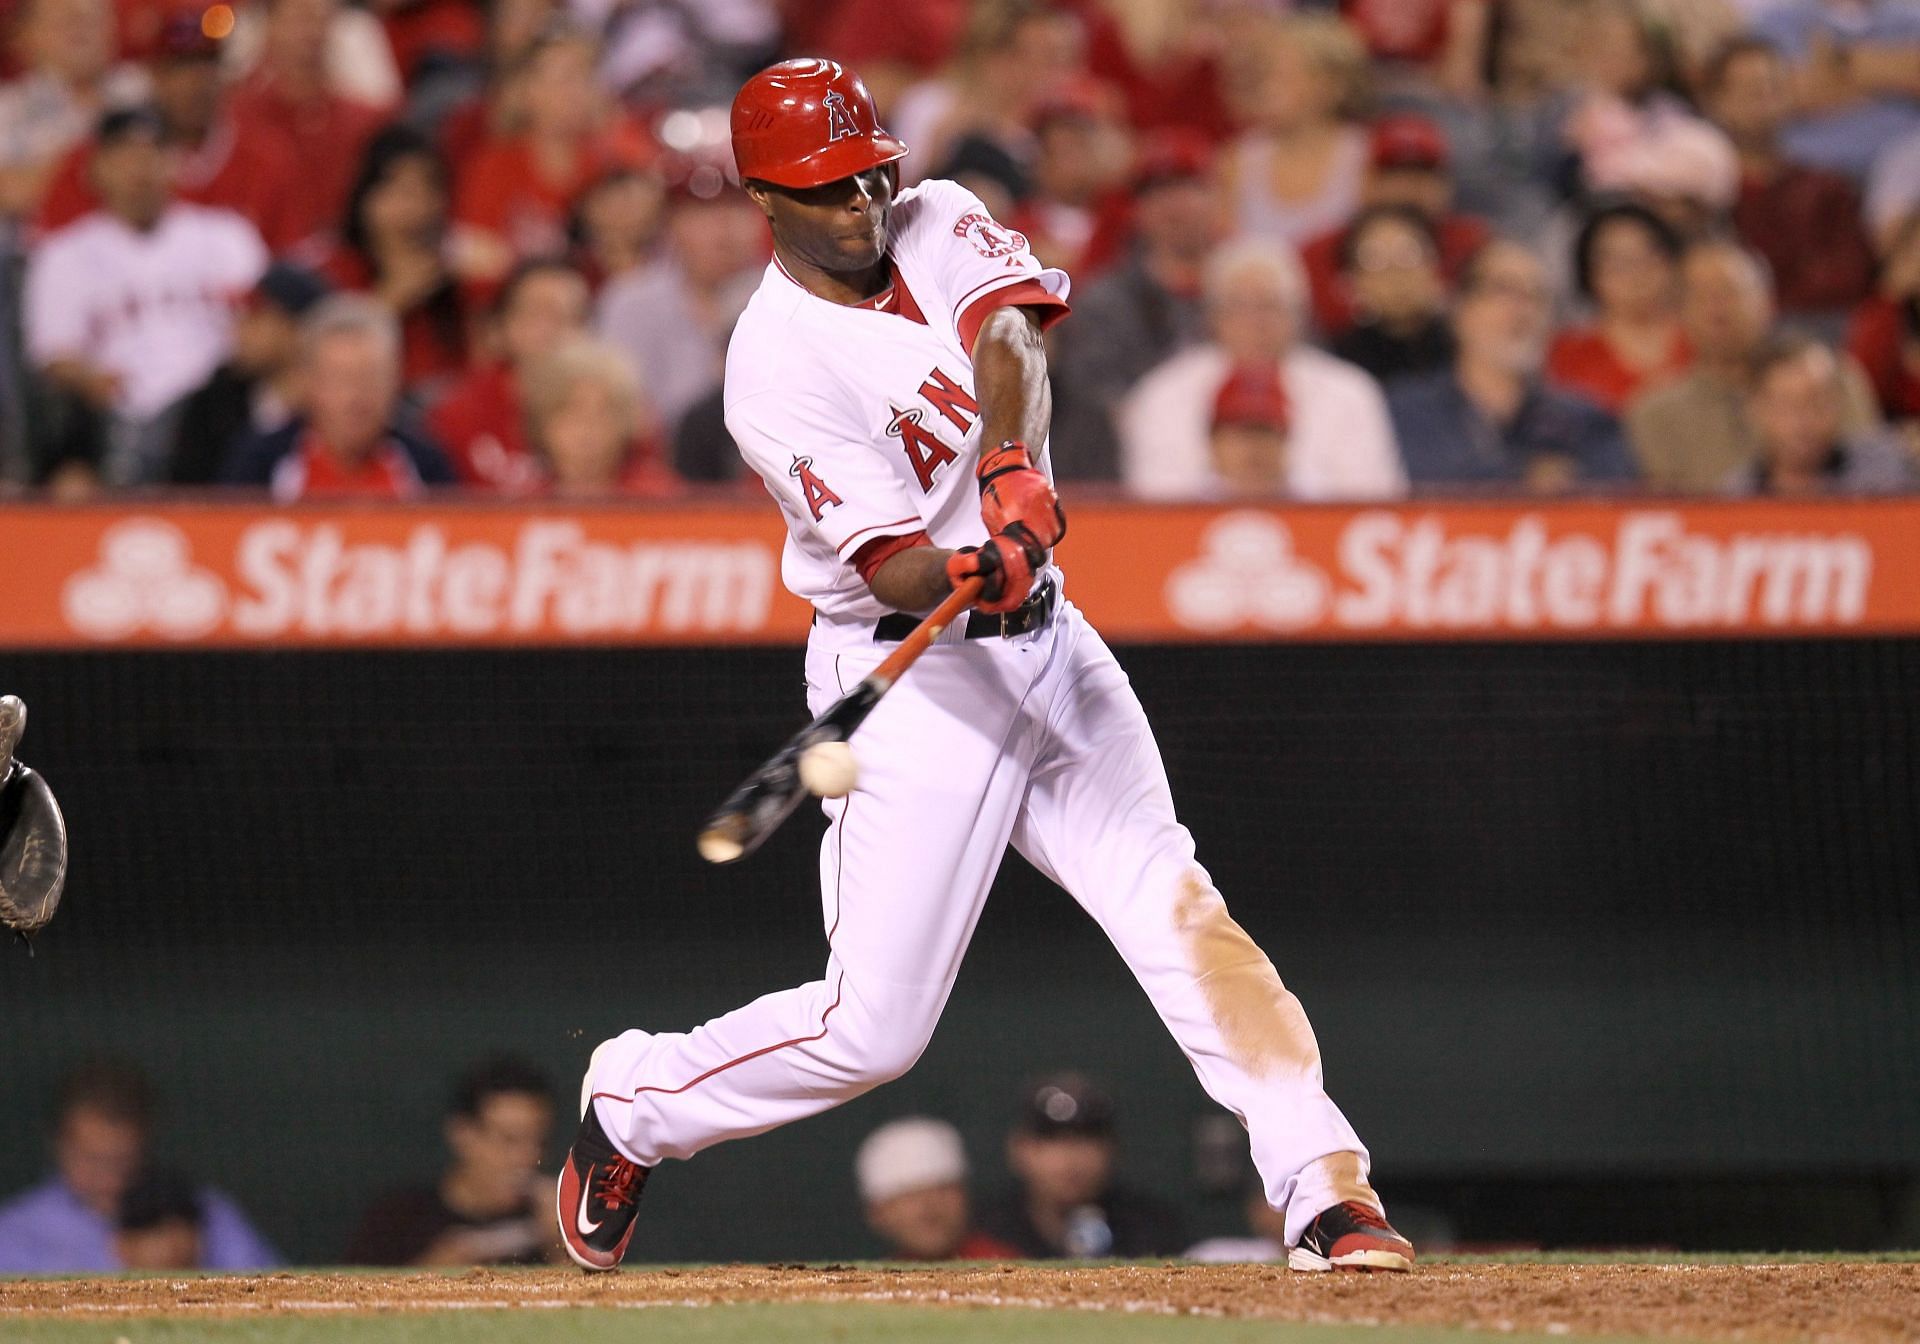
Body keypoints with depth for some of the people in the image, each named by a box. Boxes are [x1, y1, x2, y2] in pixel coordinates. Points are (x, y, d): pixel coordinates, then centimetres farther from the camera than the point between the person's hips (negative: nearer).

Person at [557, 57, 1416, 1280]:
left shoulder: (939, 225, 2)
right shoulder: (779, 363, -16)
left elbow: (1009, 339, -19)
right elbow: (889, 564, -23)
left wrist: (1015, 470, -38)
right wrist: (968, 578, -45)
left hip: (1041, 636, 6)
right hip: (909, 674, -5)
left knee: (1174, 904, -9)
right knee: (870, 1030, -4)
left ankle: (1327, 1190, -15)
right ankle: (631, 1105, 20)